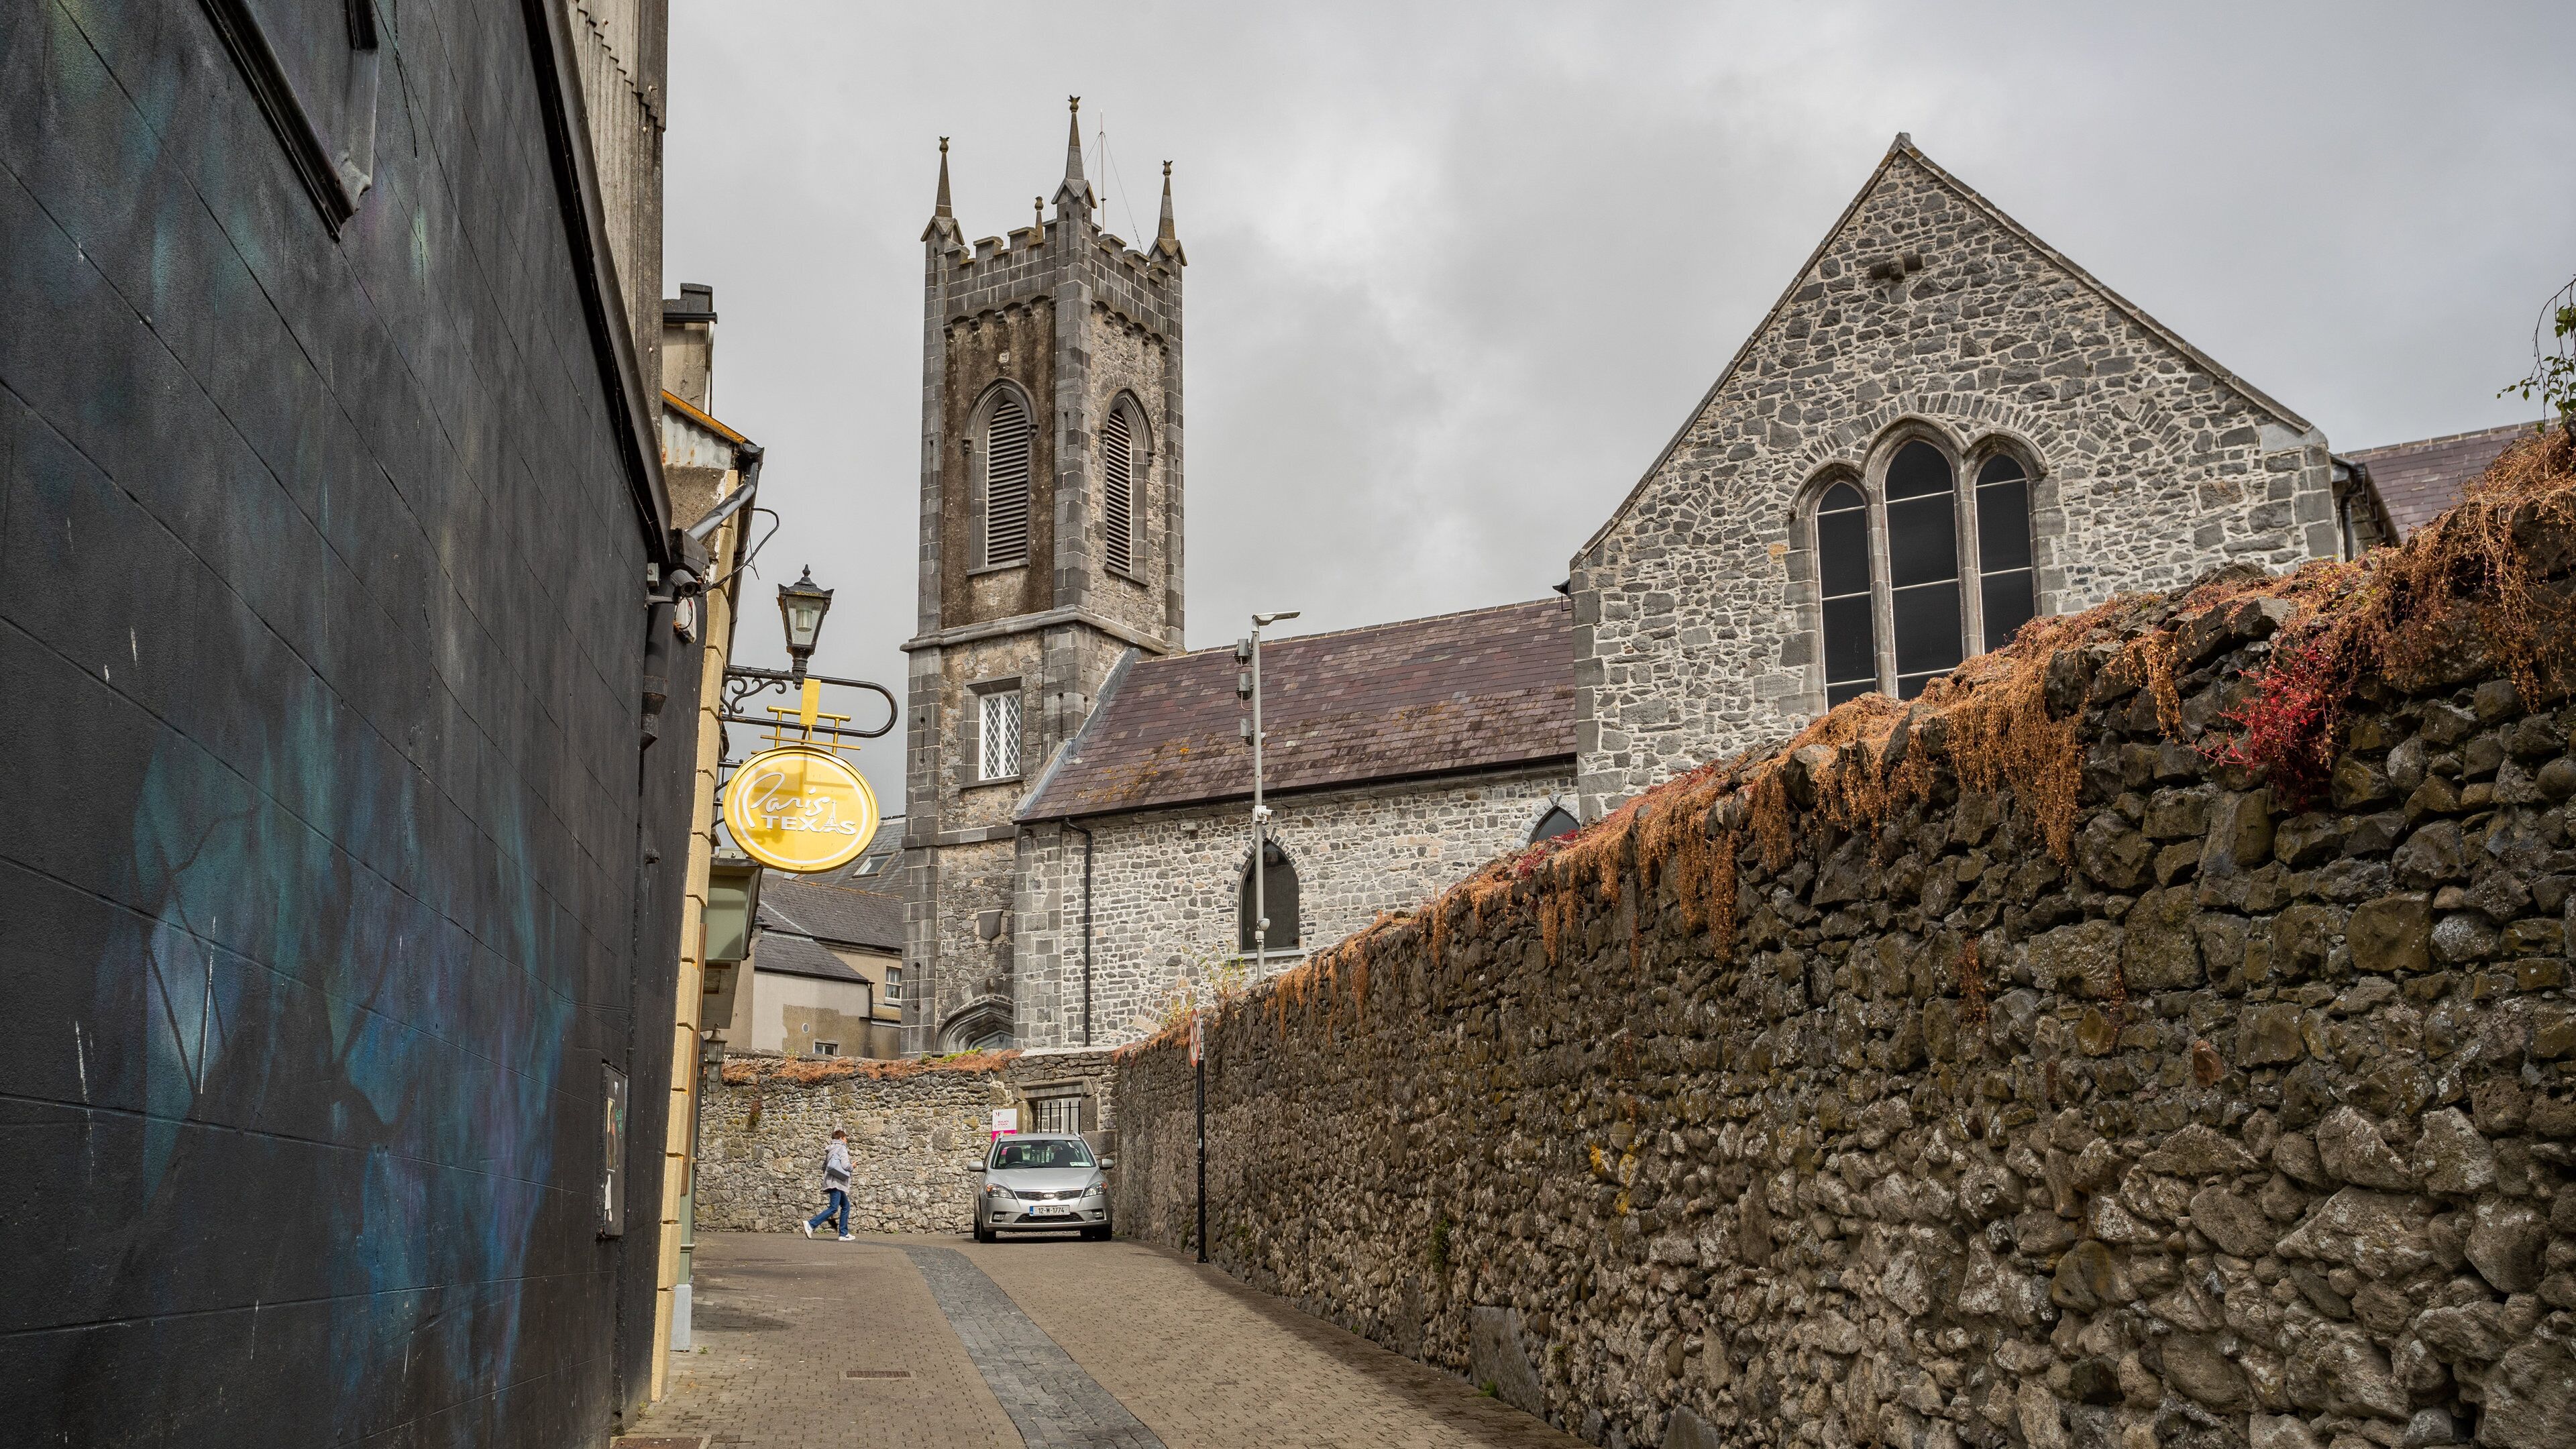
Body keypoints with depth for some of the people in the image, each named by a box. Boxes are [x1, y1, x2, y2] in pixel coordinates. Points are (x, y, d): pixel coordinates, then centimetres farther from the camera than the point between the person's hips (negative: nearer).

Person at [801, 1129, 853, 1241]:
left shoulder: (829, 1150, 20)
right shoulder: (842, 1148, -5)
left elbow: (824, 1167, 20)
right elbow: (845, 1165, -15)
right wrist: (851, 1167, 5)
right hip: (836, 1182, -10)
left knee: (846, 1206, 13)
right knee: (833, 1208, -15)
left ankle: (844, 1234, 11)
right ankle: (811, 1224, -23)